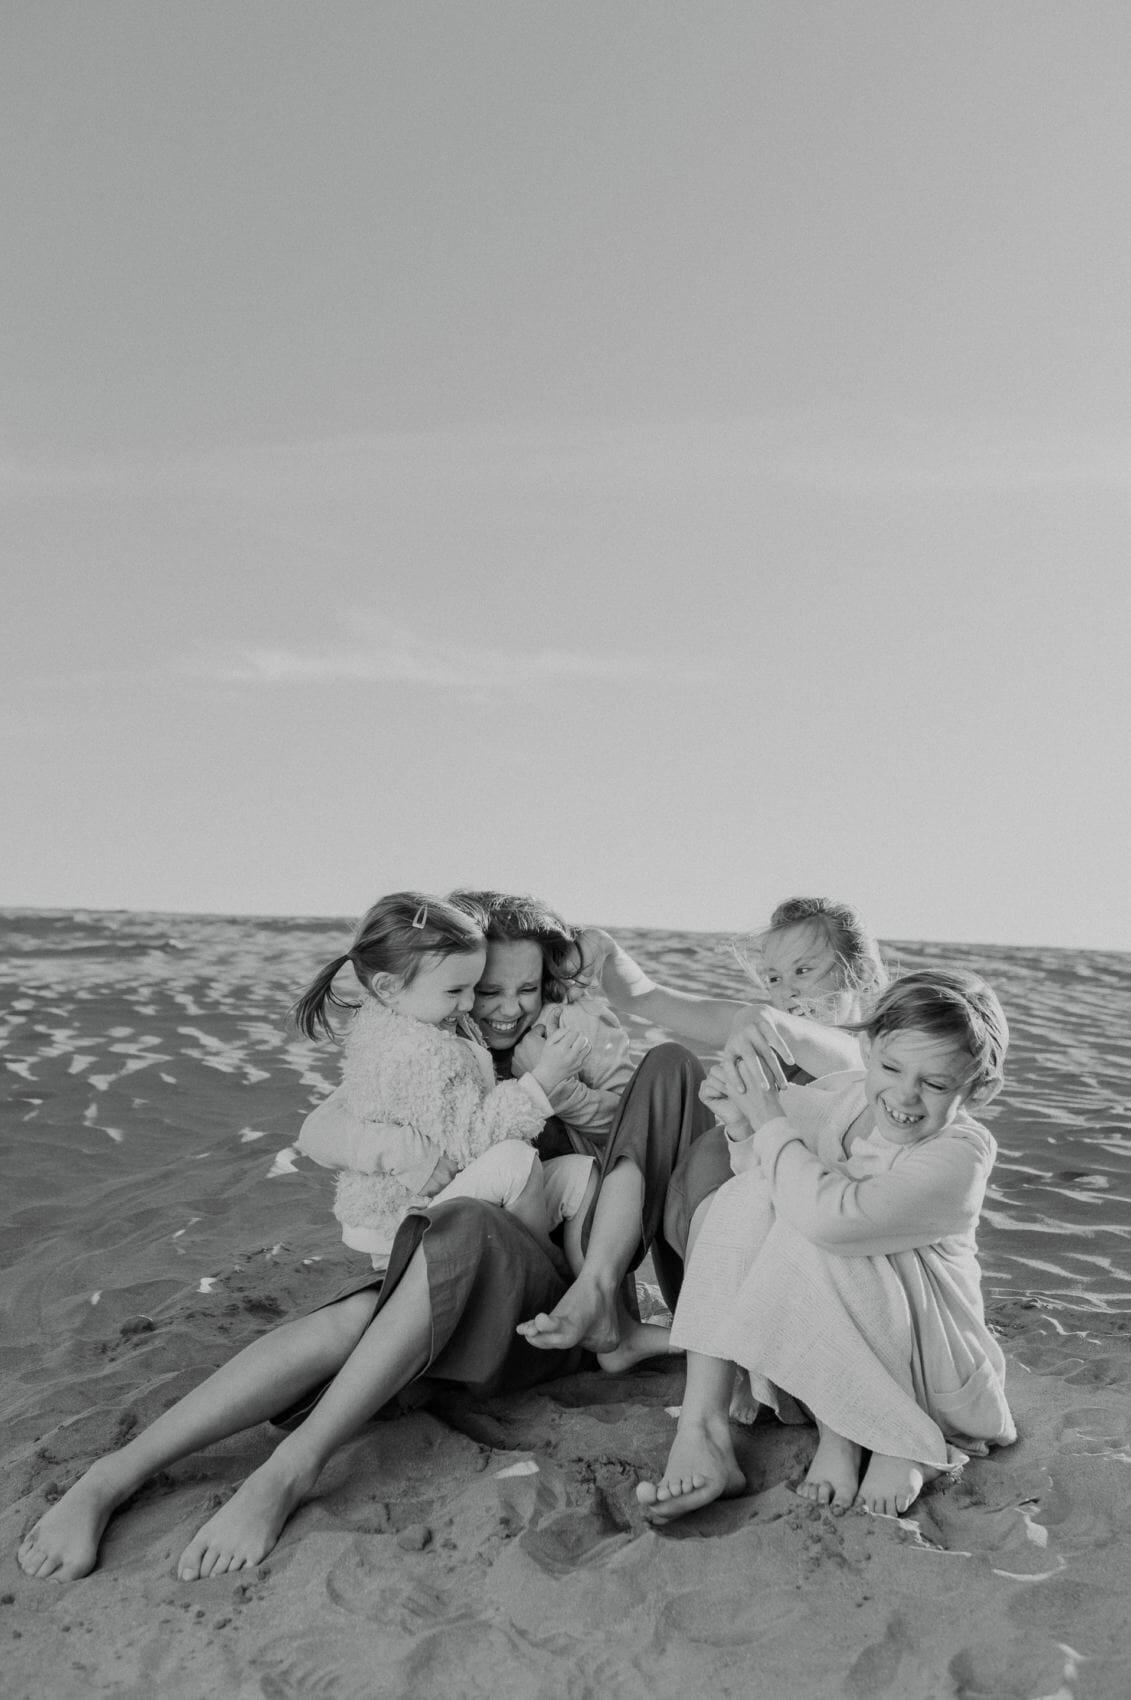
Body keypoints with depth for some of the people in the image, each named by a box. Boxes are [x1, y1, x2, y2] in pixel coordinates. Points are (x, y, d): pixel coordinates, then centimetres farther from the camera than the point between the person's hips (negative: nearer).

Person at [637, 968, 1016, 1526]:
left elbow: (832, 1216, -37)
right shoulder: (841, 1095, -5)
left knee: (807, 1234, -30)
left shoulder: (961, 1153, -24)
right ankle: (700, 1429, -25)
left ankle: (840, 1437, -11)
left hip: (923, 1366, -6)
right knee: (745, 1196, -19)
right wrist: (744, 1125, -16)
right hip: (822, 1349, 6)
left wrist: (772, 1125, -24)